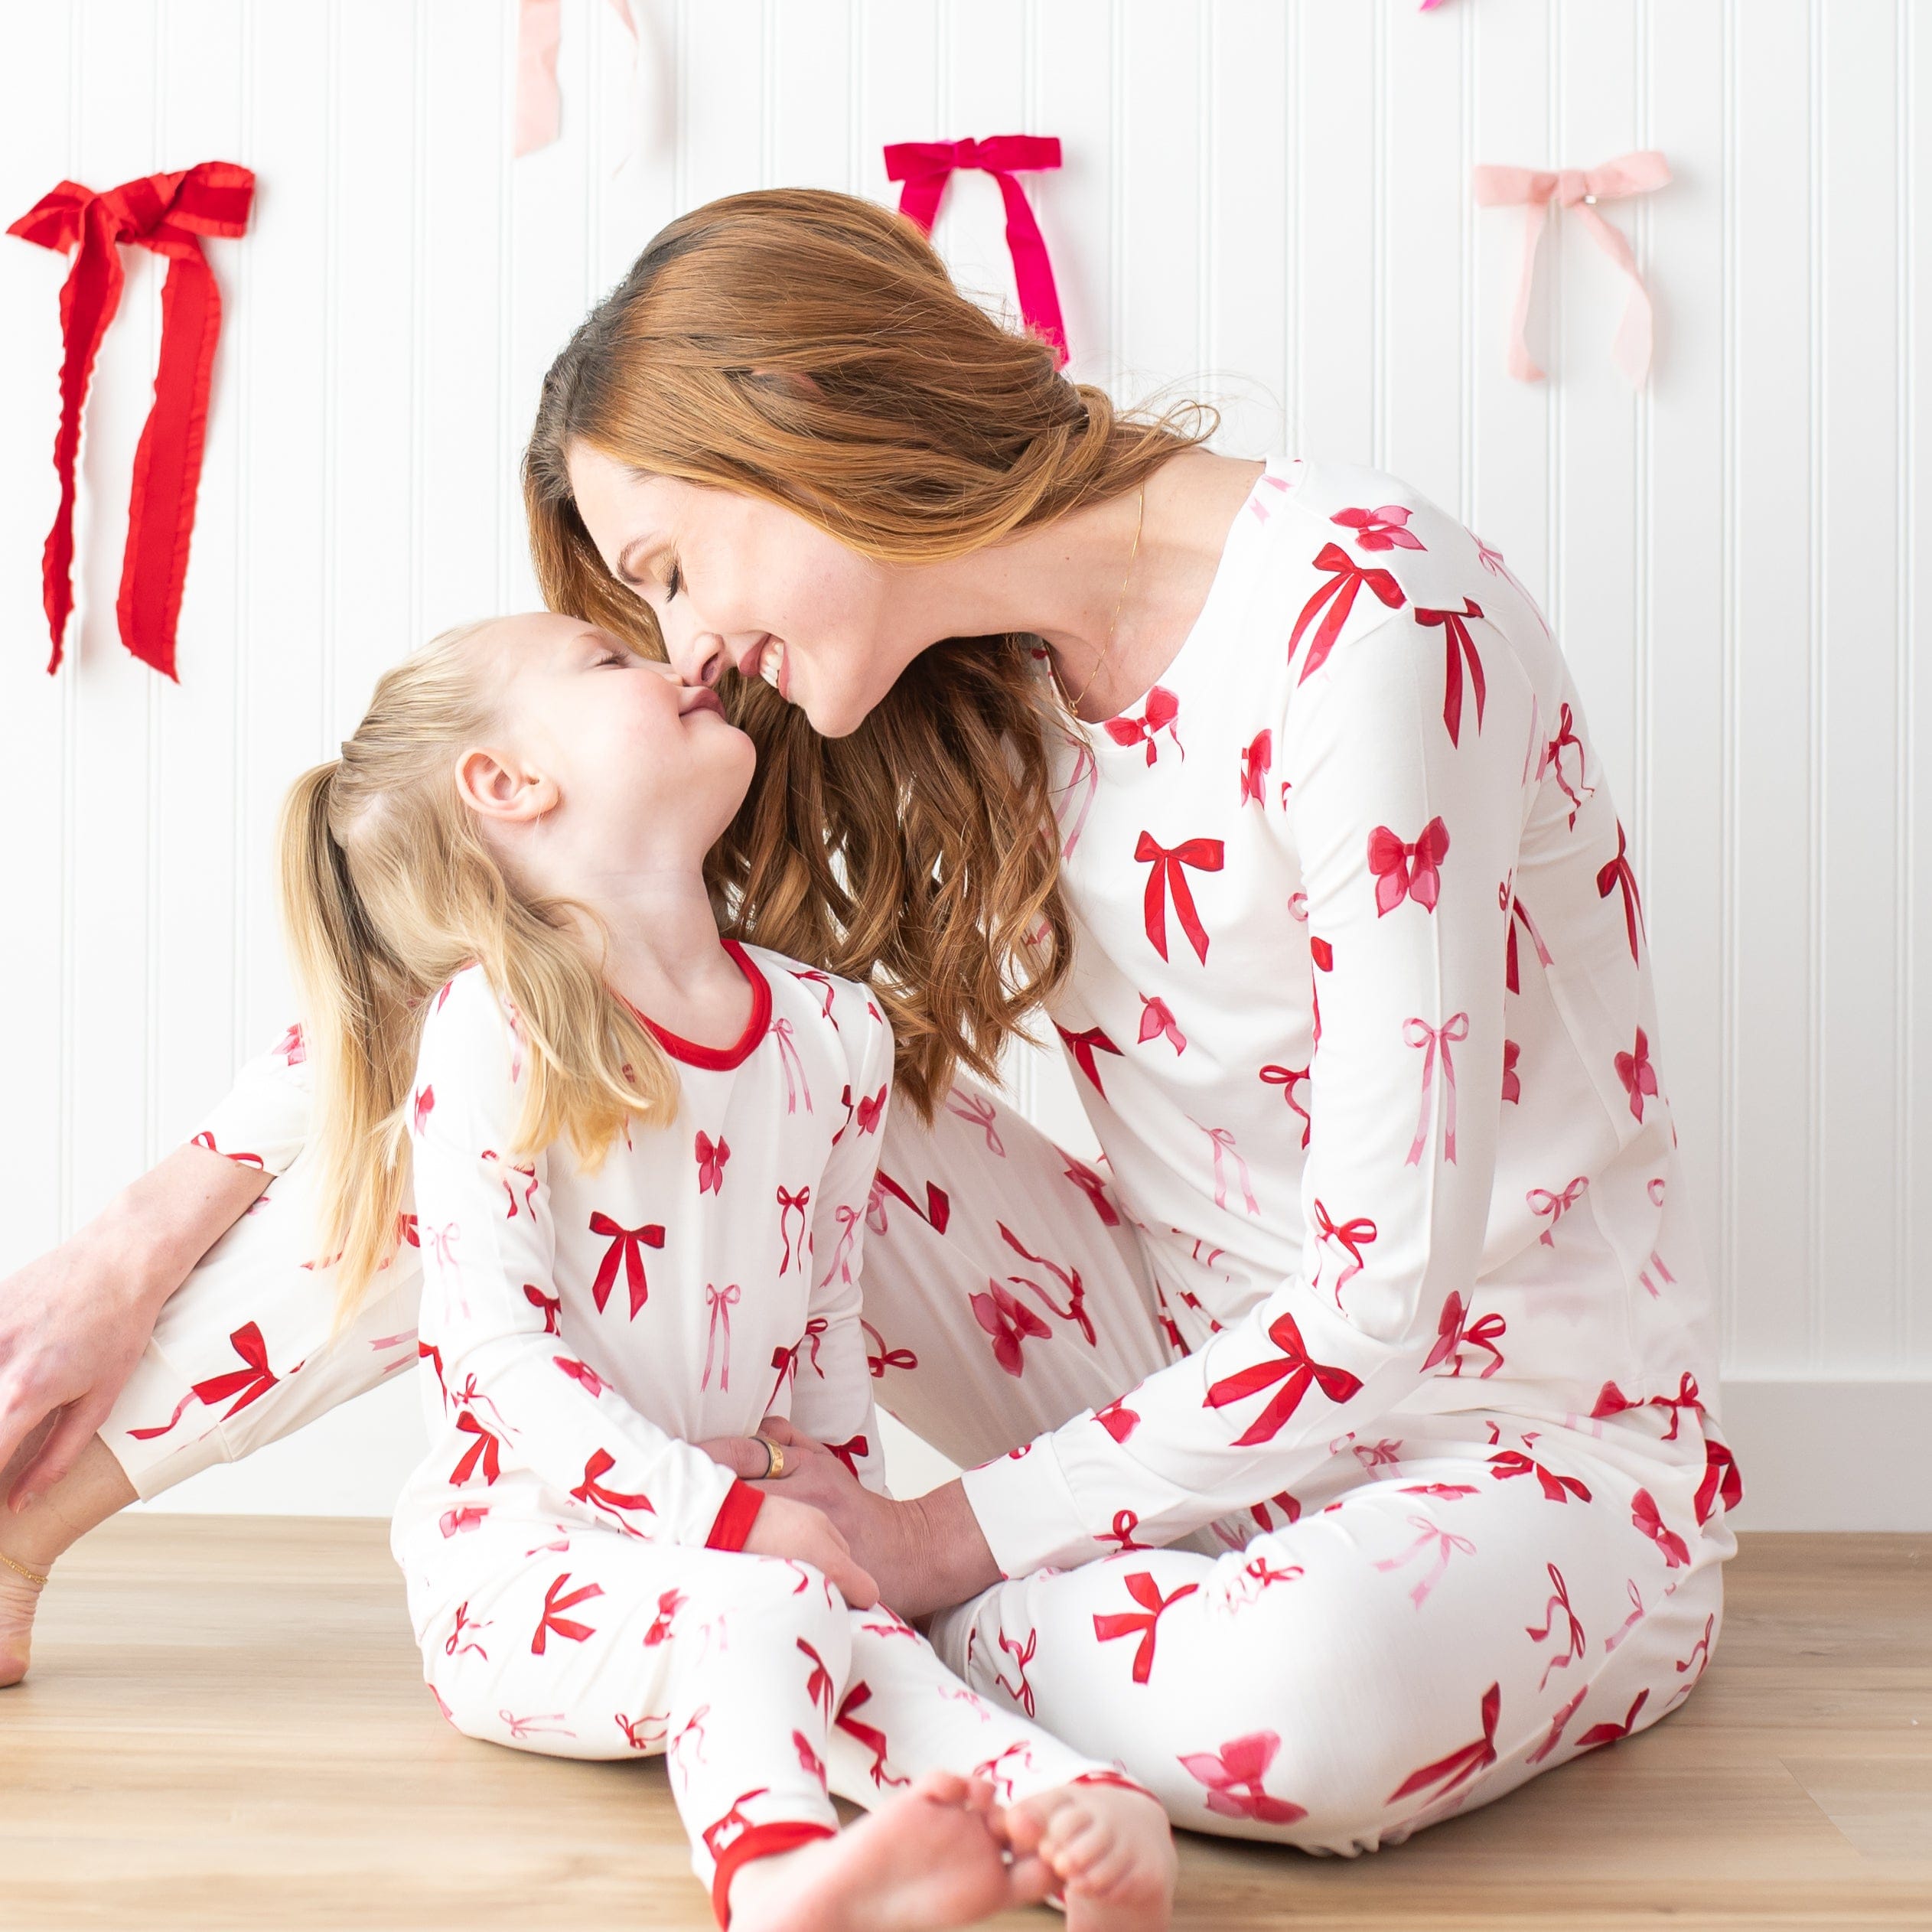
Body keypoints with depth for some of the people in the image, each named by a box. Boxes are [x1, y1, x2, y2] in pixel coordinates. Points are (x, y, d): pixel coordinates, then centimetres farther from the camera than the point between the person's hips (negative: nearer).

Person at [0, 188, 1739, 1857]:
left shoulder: (1371, 617, -24)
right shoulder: (966, 686, -1)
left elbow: (1385, 1297, -24)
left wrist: (945, 1539, -19)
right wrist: (141, 1248, -1)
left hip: (1544, 1439, -5)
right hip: (1205, 1384, 5)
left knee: (1302, 1706, -39)